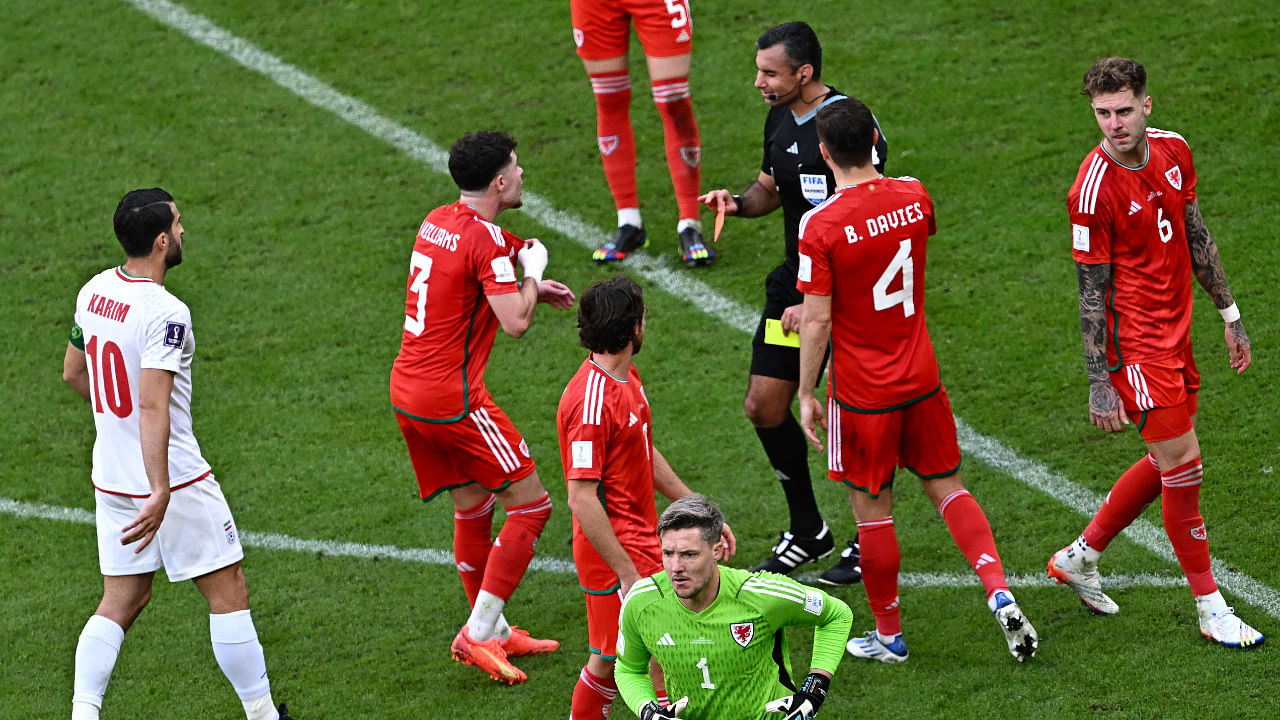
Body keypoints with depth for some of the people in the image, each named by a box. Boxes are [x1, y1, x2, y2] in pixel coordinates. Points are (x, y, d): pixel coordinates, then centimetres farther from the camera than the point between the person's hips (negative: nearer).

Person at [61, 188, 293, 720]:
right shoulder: (164, 313, -22)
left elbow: (73, 372, 17)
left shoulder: (94, 292, 2)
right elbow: (153, 407, -29)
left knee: (121, 602, 13)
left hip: (111, 476, 8)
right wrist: (159, 495, -31)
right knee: (228, 594, 5)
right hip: (173, 478, -7)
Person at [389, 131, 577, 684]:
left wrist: (532, 287, 20)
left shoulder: (438, 222, 11)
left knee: (472, 507, 19)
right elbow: (515, 322, -22)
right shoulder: (484, 239, -16)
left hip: (407, 388, 9)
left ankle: (492, 632, 26)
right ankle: (479, 633, -2)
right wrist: (532, 270, -4)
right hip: (453, 399, -9)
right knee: (530, 503, -1)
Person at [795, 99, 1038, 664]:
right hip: (921, 380, 5)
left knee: (872, 510, 9)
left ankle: (889, 635, 21)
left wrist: (807, 394, -5)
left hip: (861, 393, -5)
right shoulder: (913, 197, -3)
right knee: (946, 487, 17)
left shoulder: (820, 225, -20)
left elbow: (817, 322, -17)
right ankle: (1000, 593, 0)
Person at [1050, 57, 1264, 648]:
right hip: (1135, 340, -8)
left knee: (1168, 462, 16)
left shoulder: (1172, 151, 0)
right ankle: (1210, 610, 4)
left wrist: (1229, 313, 17)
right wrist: (1098, 383, -16)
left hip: (1175, 330, 8)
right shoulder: (1093, 189, -21)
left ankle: (1080, 556, 33)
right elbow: (1091, 290, -16)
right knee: (1183, 466, -6)